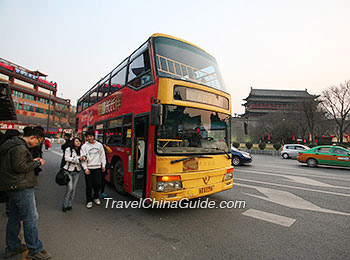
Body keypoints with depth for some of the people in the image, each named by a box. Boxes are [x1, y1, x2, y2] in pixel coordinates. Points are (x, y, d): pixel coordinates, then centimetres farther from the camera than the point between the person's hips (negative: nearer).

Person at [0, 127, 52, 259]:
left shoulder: (14, 144, 14)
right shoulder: (20, 147, -19)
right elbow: (19, 167, -23)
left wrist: (32, 161, 10)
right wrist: (37, 162, -12)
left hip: (13, 187, 11)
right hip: (22, 188, -11)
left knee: (14, 218, 20)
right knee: (31, 219, -2)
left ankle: (12, 248, 33)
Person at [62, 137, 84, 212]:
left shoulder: (80, 150, 12)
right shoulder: (68, 149, -2)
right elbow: (67, 158, -14)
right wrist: (78, 159, -19)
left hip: (77, 171, 4)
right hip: (69, 170, -4)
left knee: (74, 188, 6)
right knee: (69, 188, -10)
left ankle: (69, 204, 18)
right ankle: (65, 205, 6)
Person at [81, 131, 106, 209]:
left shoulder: (99, 145, 8)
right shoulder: (84, 146, 0)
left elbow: (102, 155, 13)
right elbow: (83, 158, -3)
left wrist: (103, 165, 9)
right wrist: (85, 168, -11)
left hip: (98, 168, 2)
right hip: (89, 168, -2)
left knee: (98, 184, 4)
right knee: (89, 186, 4)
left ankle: (96, 197, 29)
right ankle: (89, 201, 20)